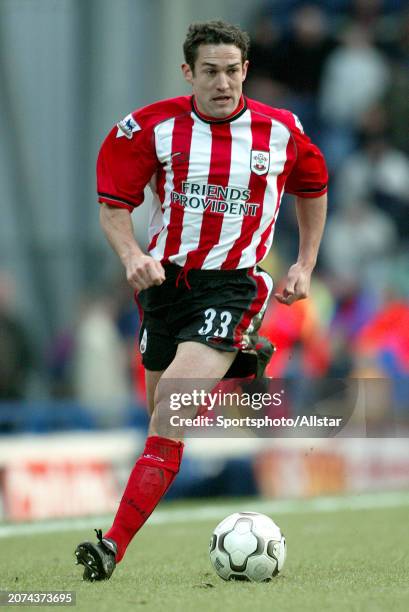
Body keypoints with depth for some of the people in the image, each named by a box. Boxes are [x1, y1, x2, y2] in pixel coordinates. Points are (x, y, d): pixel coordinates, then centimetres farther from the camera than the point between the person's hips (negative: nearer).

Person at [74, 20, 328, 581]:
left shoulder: (281, 132, -2)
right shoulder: (152, 127, -6)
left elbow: (312, 189, 19)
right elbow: (113, 206, -2)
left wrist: (305, 266, 14)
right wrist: (131, 255, -21)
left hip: (232, 284, -3)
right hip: (164, 278, 3)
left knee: (174, 402, -22)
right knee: (165, 416, 11)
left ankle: (116, 544, -28)